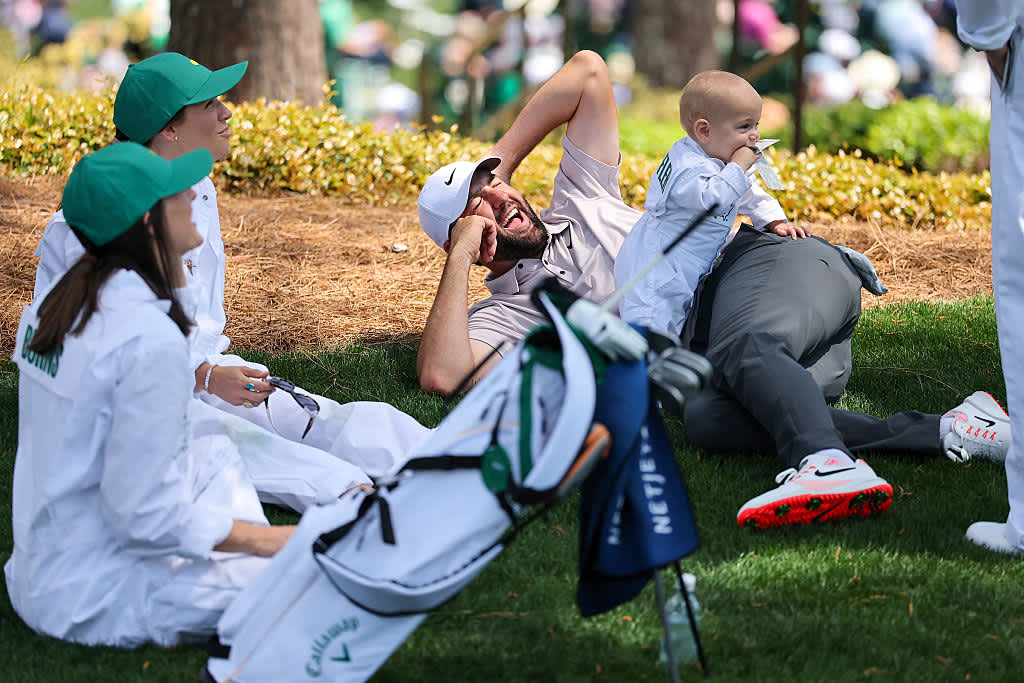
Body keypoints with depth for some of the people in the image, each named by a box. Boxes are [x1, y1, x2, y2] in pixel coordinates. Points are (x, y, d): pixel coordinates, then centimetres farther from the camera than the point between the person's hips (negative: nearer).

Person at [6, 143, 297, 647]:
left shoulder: (56, 299, 2)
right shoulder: (151, 340, -26)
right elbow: (144, 513, -24)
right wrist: (266, 539, -14)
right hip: (92, 601, -9)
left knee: (215, 454, 26)